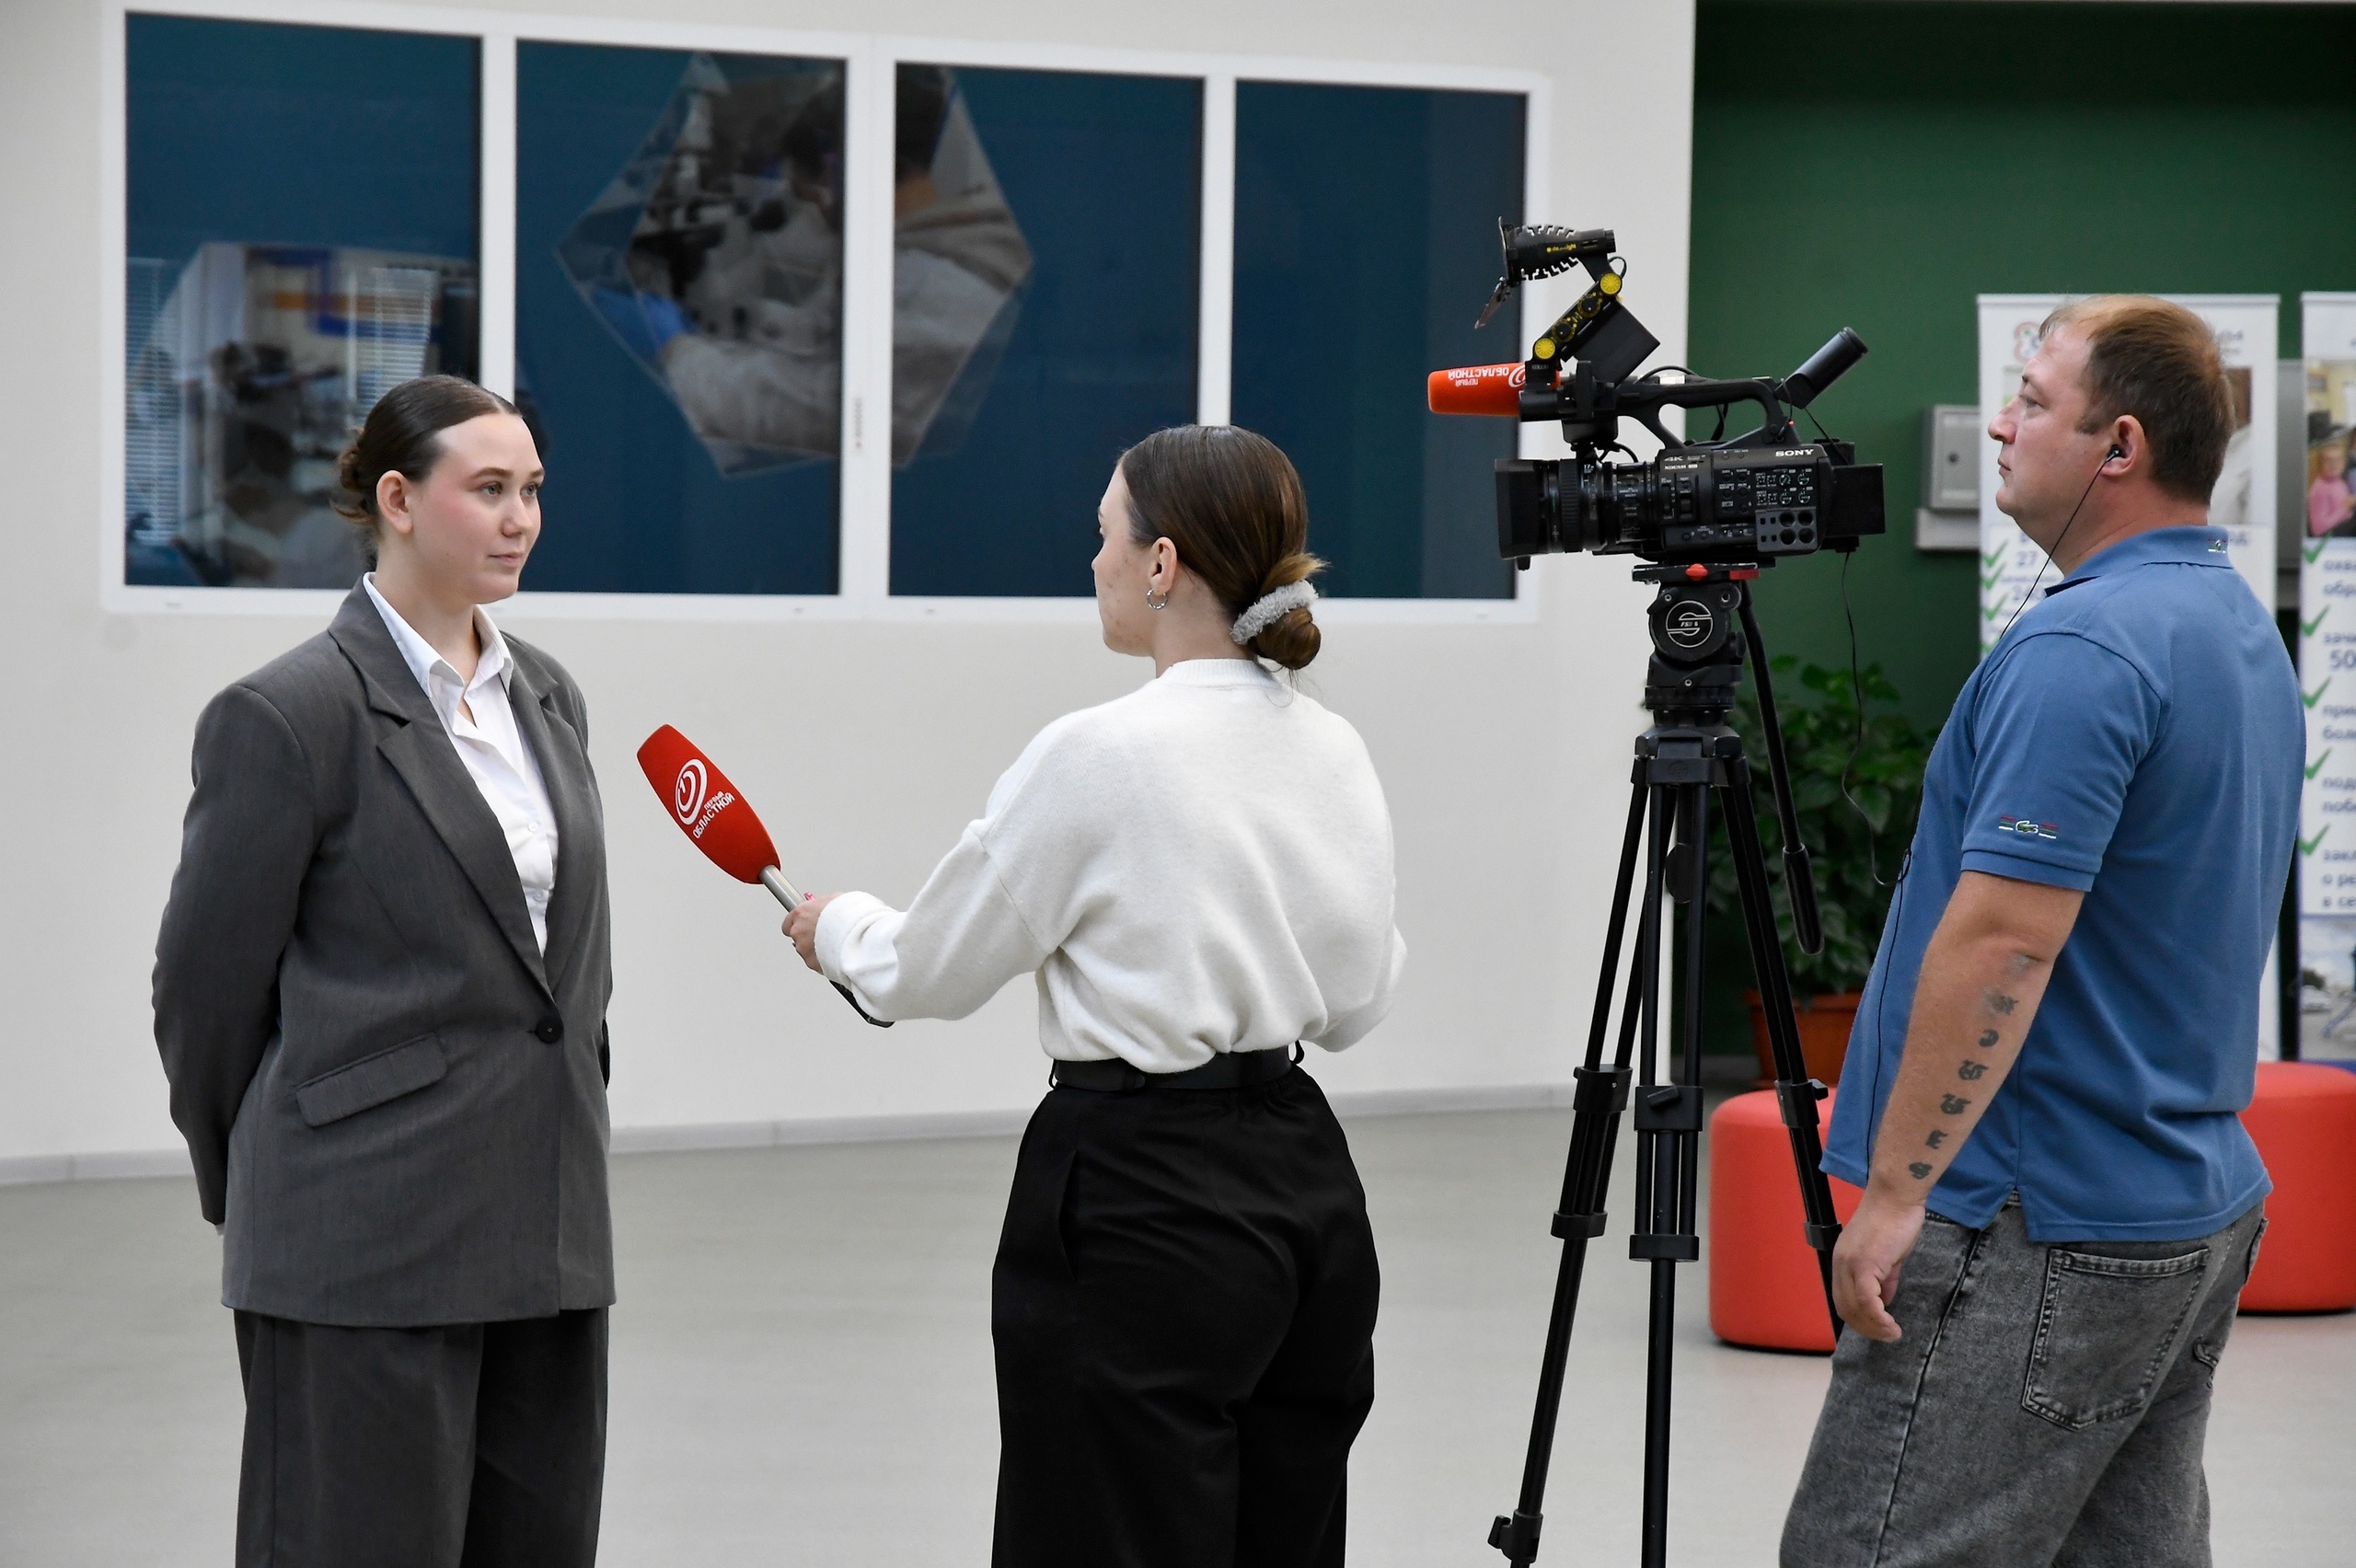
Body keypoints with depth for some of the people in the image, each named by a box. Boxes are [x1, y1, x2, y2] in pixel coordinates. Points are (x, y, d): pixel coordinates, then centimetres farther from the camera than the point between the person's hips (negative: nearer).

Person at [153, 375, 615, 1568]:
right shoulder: (289, 715, -9)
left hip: (547, 1228, 7)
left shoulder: (548, 699, 13)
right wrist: (246, 1191, 6)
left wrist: (572, 1104, 16)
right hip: (367, 1240, -7)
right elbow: (206, 982, -3)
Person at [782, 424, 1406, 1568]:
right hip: (1306, 1184, 8)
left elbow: (929, 971, -5)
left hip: (1139, 1205, -8)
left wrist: (839, 926, 16)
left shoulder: (1097, 755, -16)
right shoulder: (1334, 752, 5)